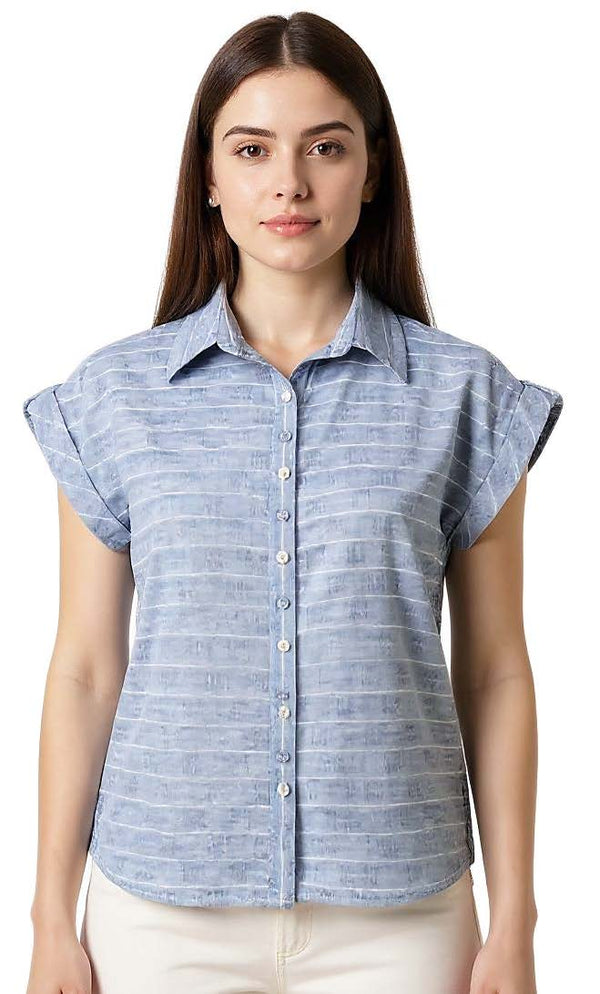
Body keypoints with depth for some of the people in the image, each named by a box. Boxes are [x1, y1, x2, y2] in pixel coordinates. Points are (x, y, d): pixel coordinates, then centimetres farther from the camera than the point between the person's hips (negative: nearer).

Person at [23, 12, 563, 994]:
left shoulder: (463, 392, -1)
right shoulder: (114, 393, 0)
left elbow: (494, 670, 1)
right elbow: (86, 668, 3)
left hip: (396, 911, 0)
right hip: (162, 910, 1)